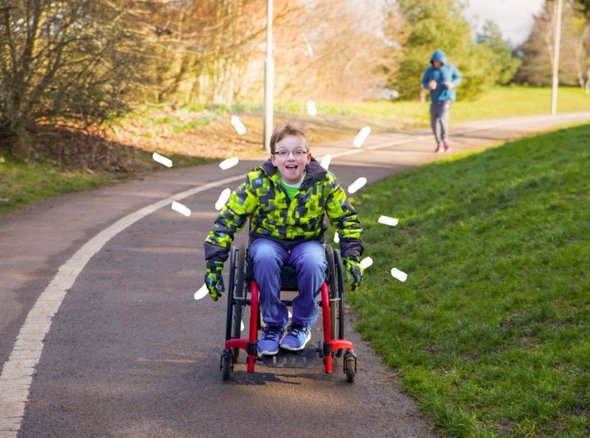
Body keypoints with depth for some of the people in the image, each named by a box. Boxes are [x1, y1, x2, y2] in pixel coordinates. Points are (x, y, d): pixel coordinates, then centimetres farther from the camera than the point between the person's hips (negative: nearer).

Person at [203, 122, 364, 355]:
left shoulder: (324, 182, -10)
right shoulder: (258, 182, -14)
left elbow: (347, 219, 3)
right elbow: (228, 219, -10)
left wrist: (352, 257, -8)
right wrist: (214, 262, -16)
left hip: (307, 241, 0)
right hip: (268, 240, 0)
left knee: (312, 262, -35)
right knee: (265, 257, -36)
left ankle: (302, 324, -10)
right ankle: (273, 323, -16)